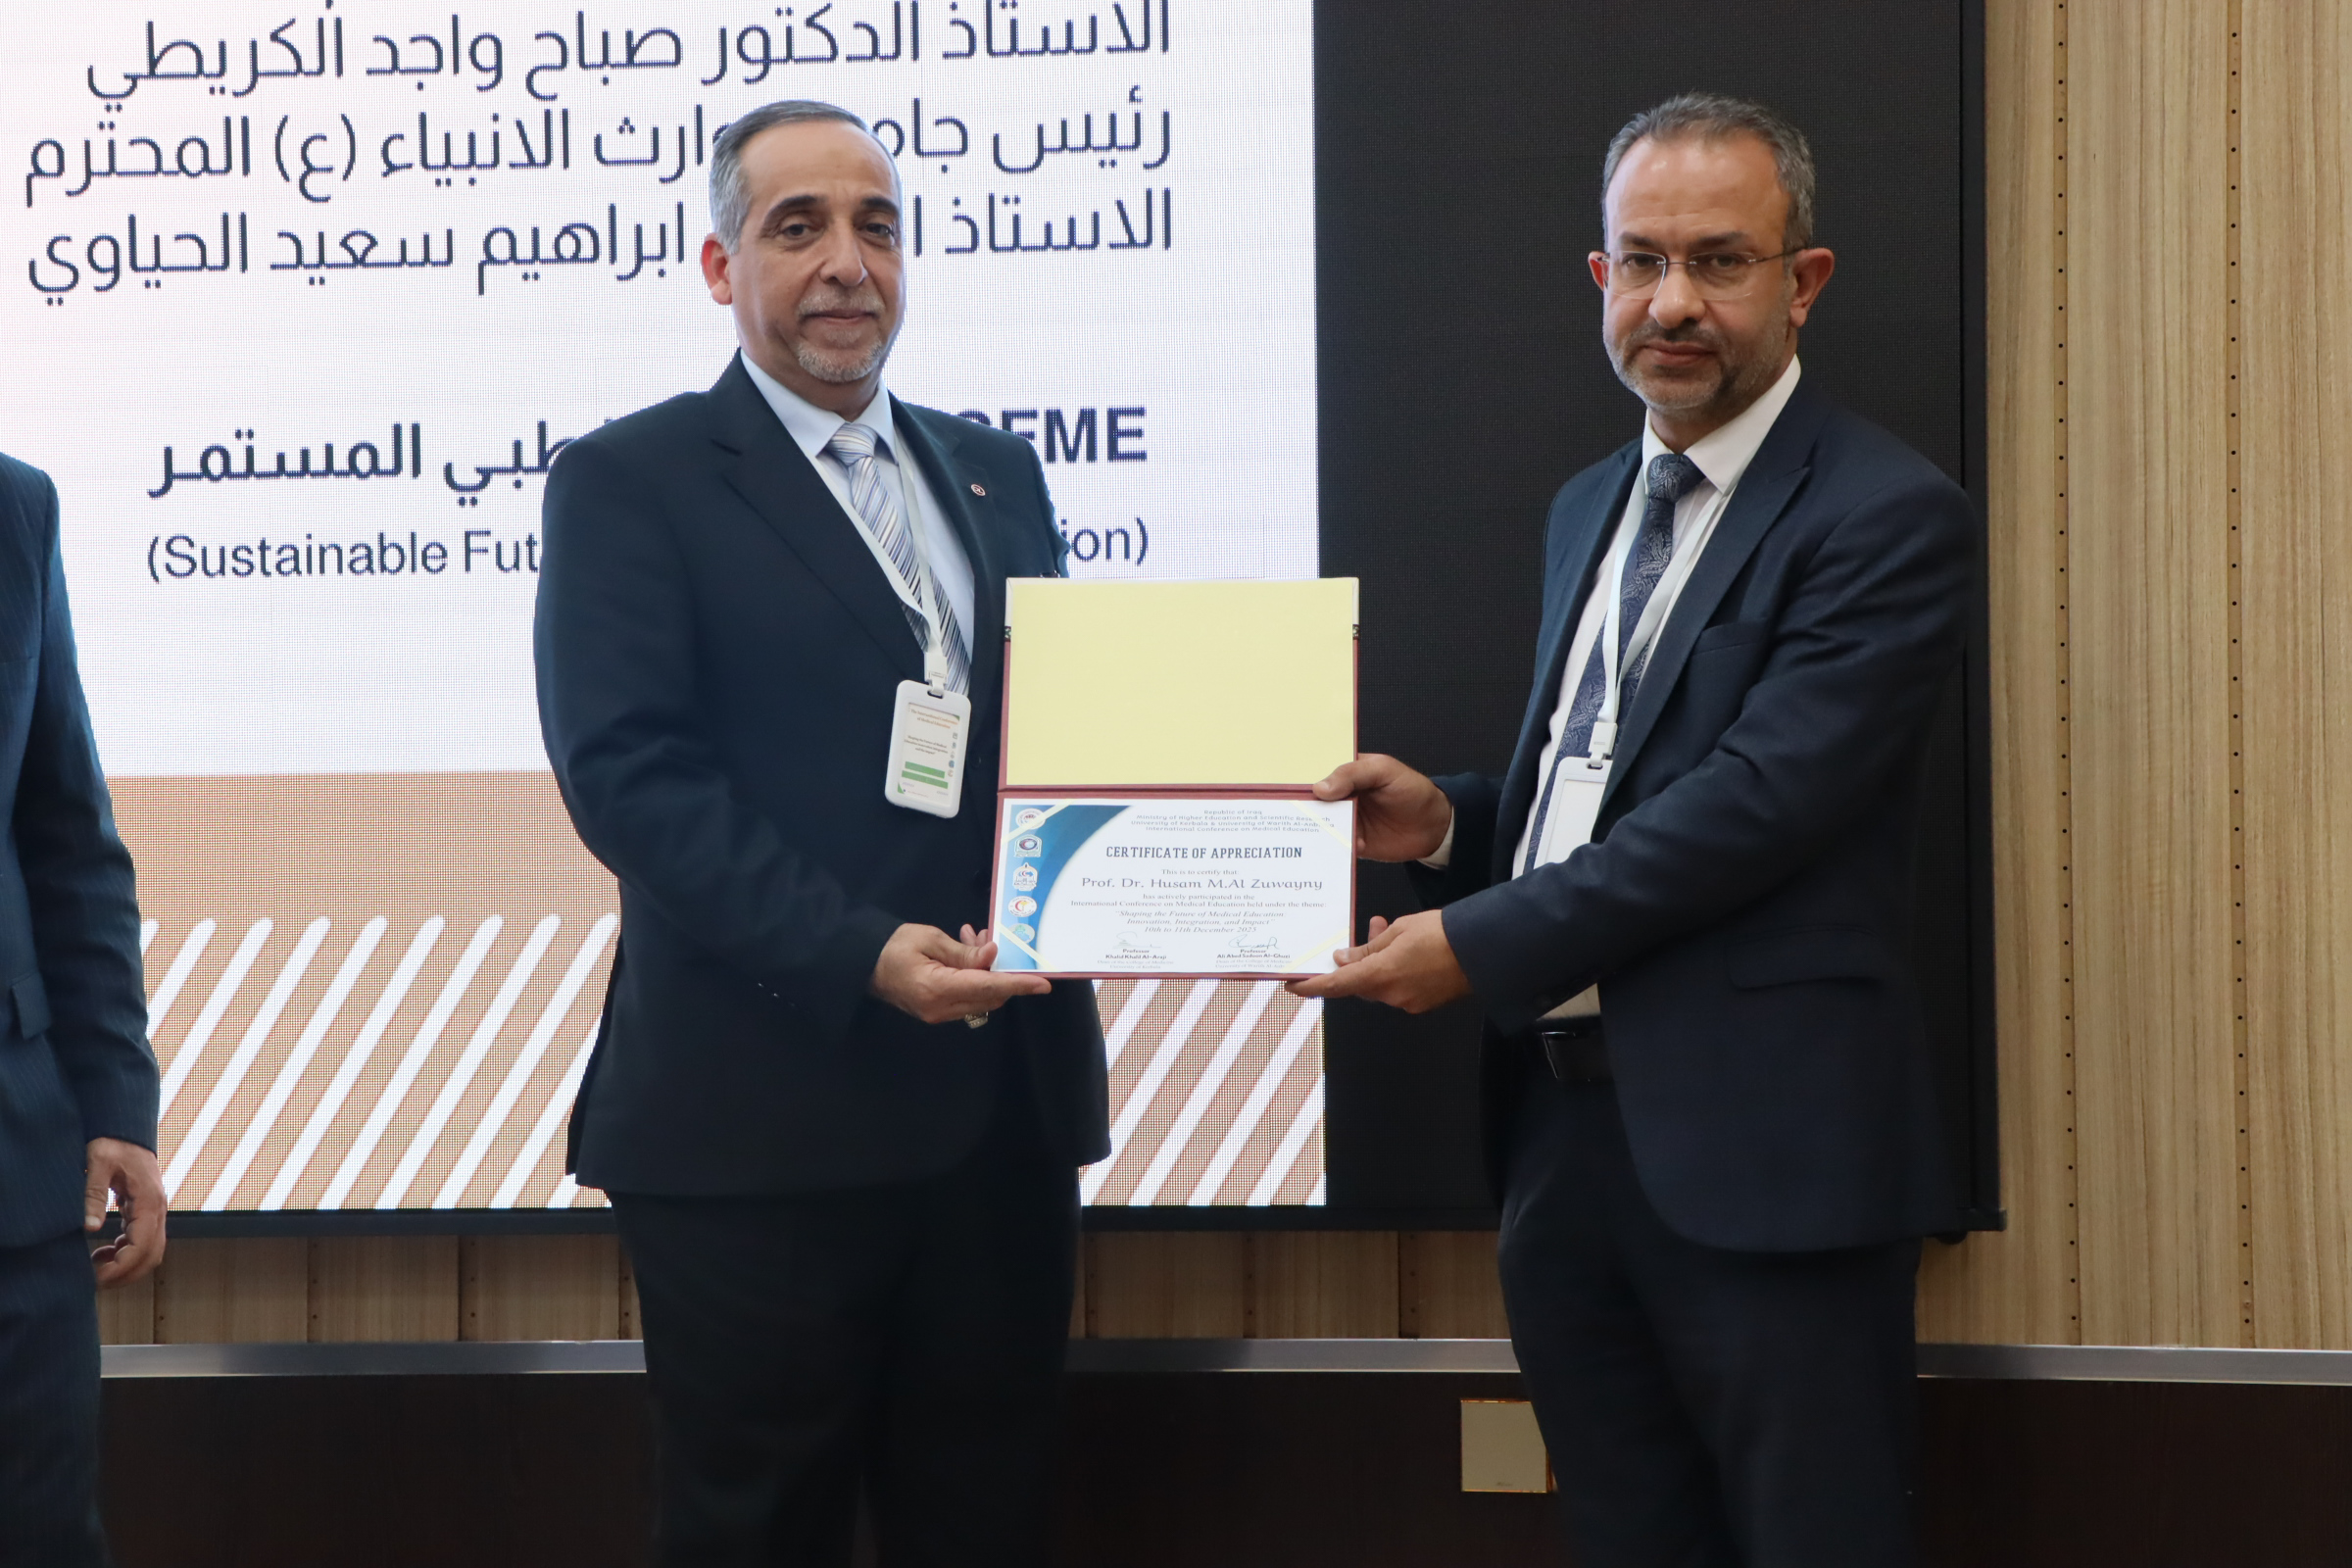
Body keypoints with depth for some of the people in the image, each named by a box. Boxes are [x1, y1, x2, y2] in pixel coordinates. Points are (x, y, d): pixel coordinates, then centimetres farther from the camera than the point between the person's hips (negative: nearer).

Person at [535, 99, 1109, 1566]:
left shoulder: (994, 471, 16)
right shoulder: (628, 483, -2)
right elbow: (628, 772, -12)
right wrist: (860, 954, -22)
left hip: (1005, 1099, 5)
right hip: (764, 1115, -5)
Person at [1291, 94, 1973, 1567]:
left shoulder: (1888, 515, -9)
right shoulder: (1590, 508, 18)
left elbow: (1757, 800, -18)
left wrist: (1482, 942, -16)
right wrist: (1446, 821, 2)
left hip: (1760, 1154, -7)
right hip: (1567, 1128, 8)